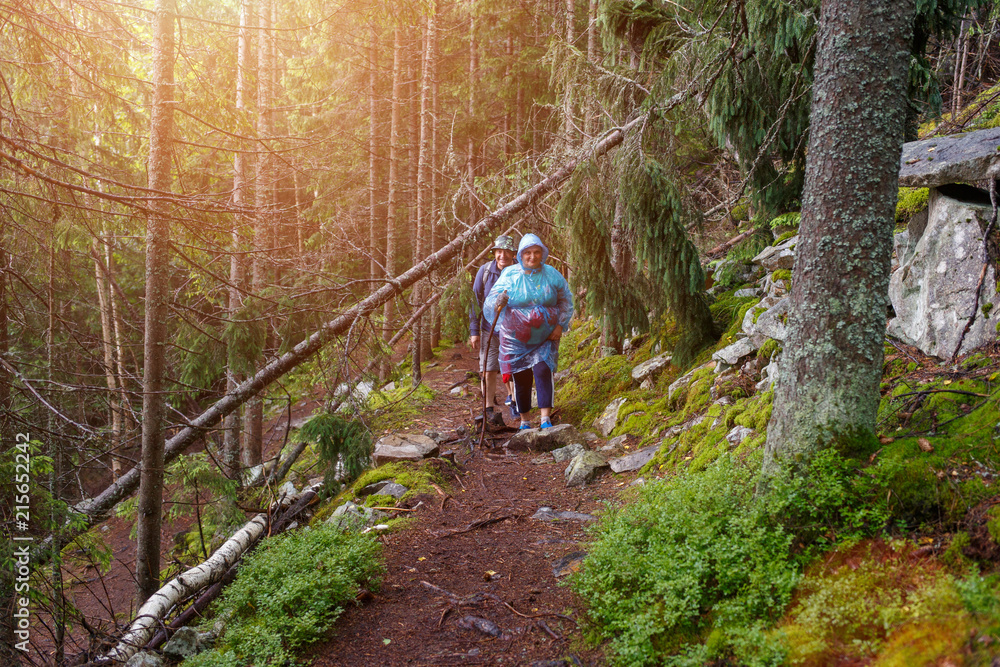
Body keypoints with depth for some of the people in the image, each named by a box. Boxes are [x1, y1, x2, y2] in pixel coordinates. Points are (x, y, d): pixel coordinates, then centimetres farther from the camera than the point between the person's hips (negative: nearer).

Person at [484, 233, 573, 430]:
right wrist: (500, 301, -36)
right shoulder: (510, 275, -7)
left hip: (545, 338, 0)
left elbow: (566, 300, 9)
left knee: (543, 372, -14)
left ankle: (546, 420, -12)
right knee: (521, 378, 5)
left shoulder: (551, 274, -2)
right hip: (516, 338, 0)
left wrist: (560, 326, -1)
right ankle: (525, 421, 19)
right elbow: (491, 302, -12)